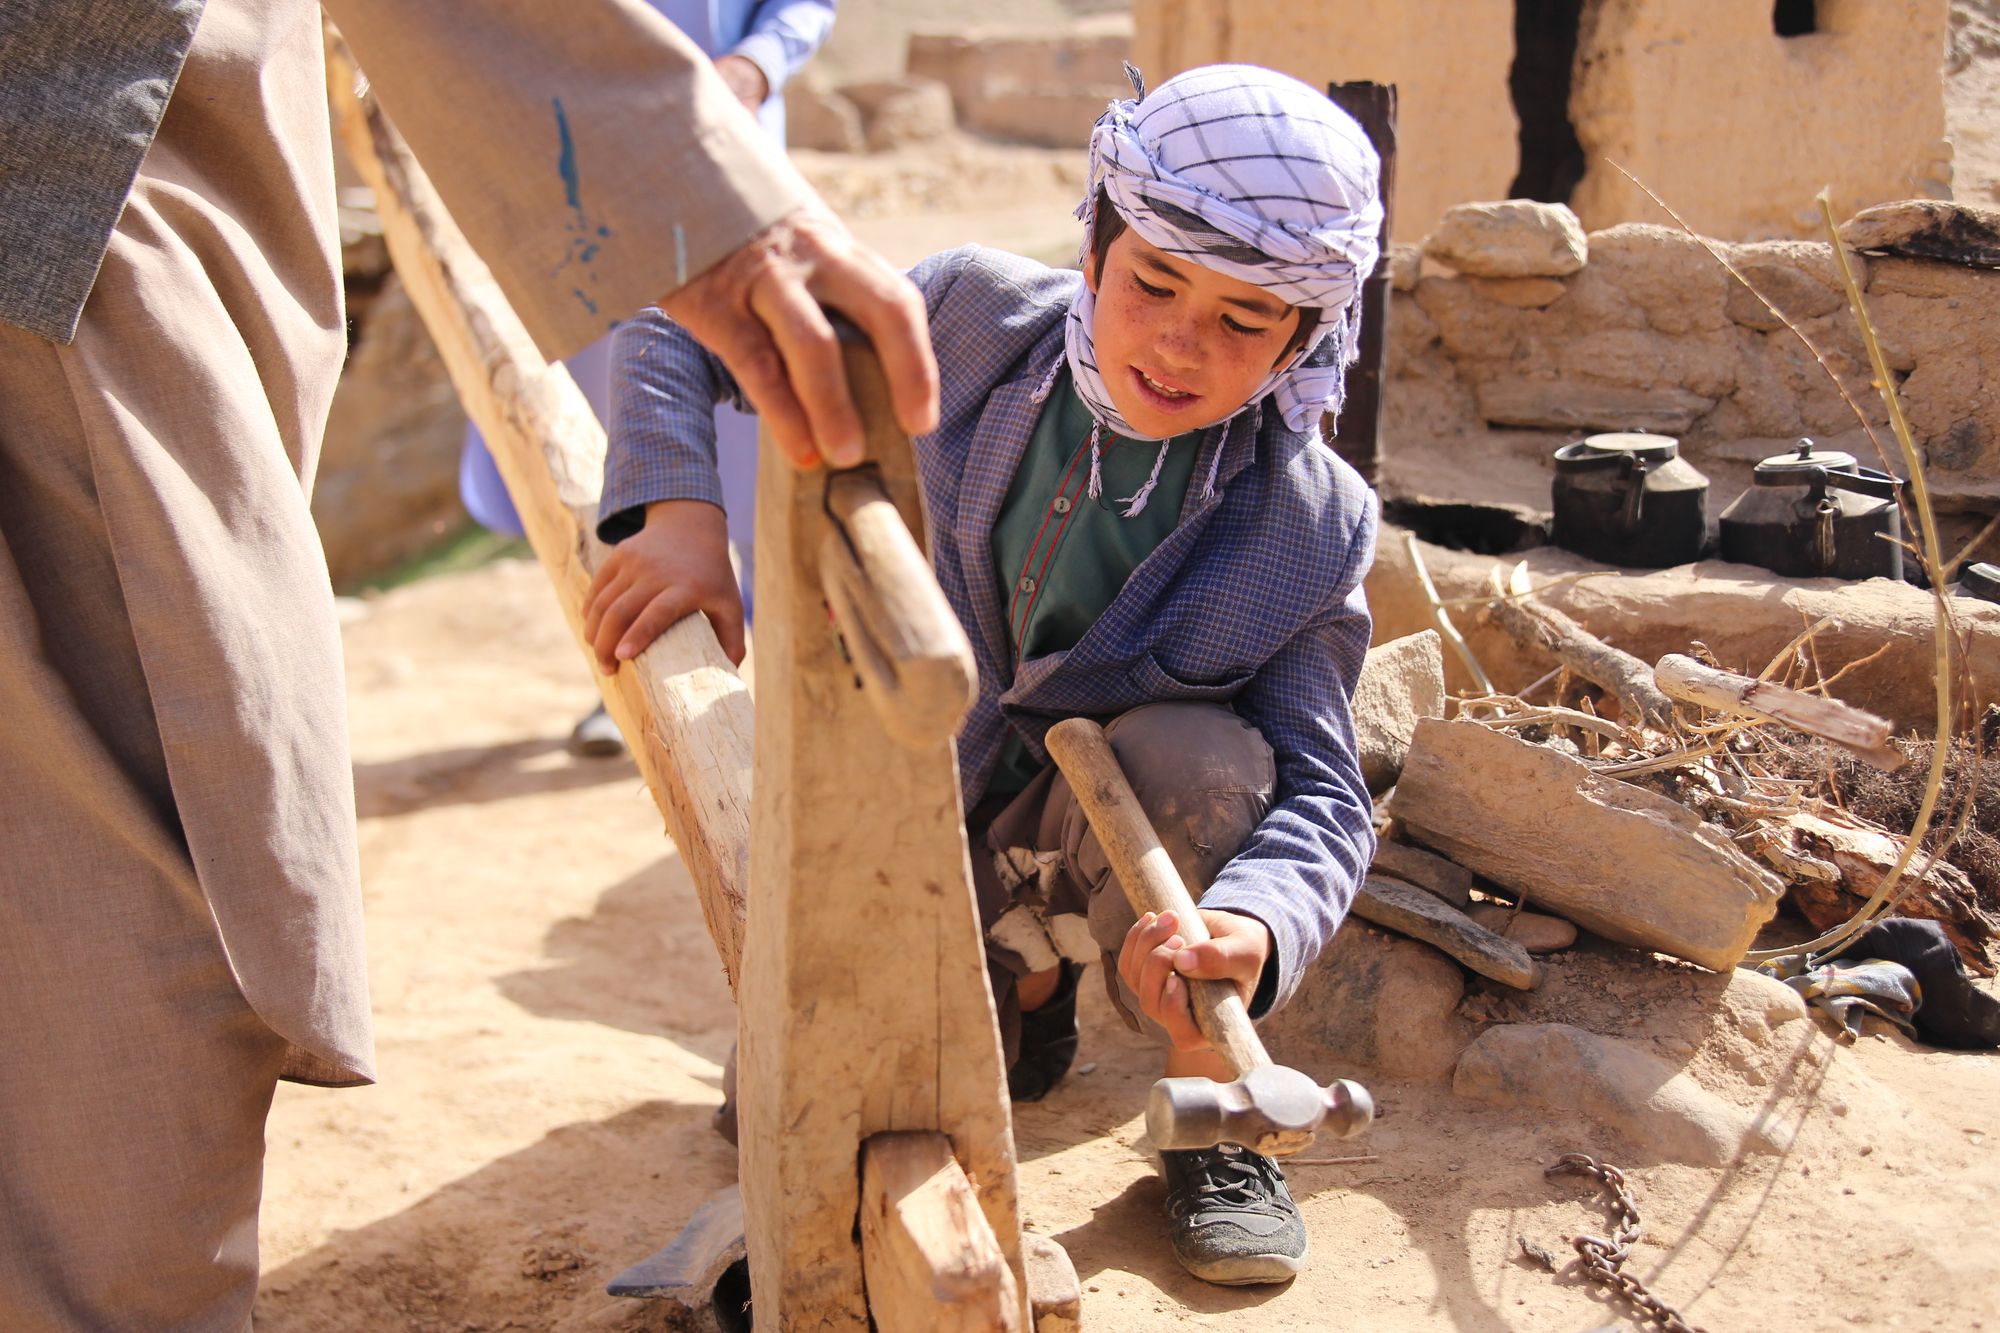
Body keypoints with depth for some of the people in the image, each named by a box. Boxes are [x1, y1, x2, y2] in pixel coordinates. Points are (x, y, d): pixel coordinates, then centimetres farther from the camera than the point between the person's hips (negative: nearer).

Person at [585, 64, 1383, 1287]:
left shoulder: (1308, 523, -20)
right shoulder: (975, 317, -18)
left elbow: (1321, 792, -20)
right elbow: (681, 328, -8)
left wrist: (1254, 921, -44)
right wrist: (678, 510, -26)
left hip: (1094, 833, -1)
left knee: (1196, 756, -35)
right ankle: (1026, 980, 20)